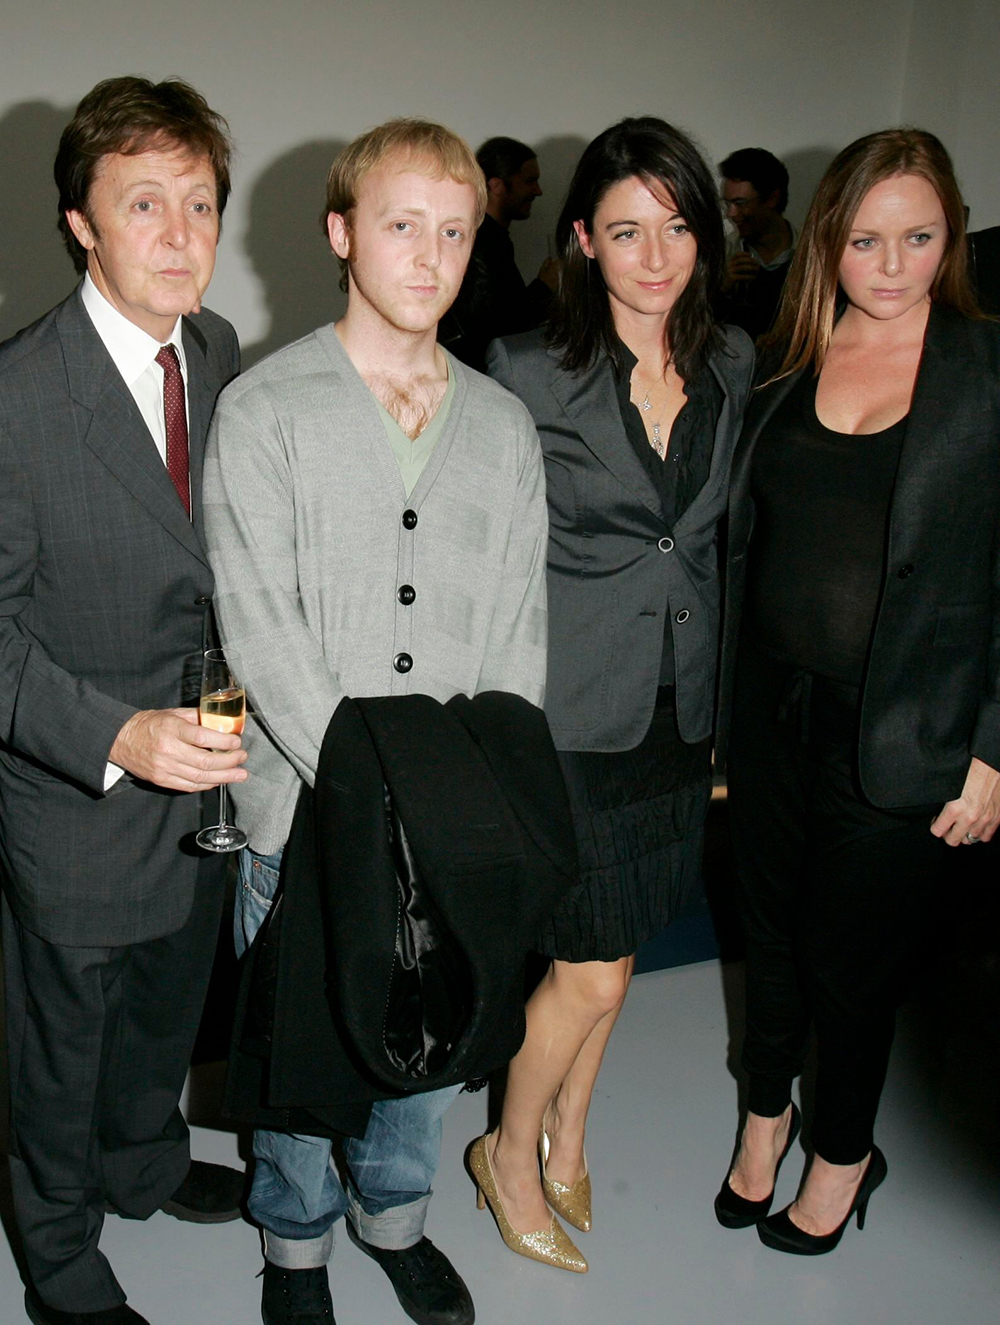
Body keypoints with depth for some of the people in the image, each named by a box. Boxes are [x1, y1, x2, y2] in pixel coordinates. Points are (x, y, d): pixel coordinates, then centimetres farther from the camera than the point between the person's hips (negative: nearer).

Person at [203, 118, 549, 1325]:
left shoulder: (503, 425, 7)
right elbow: (261, 631, -12)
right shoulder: (263, 411, -6)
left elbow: (518, 626, 5)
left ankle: (393, 1212, 45)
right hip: (310, 811, -3)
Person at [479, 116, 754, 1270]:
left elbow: (720, 537, 11)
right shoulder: (527, 373, -11)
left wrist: (721, 704, 11)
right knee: (591, 970, 1)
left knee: (610, 958, 17)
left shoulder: (731, 365, 4)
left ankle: (566, 1143, 40)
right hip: (570, 709, -5)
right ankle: (510, 1154, 28)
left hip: (676, 705, 5)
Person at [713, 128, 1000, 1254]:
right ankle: (766, 1112, 43)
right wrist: (721, 699, 6)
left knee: (854, 952, 9)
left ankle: (843, 1153, 36)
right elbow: (741, 536, 9)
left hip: (900, 733, -3)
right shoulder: (785, 362, 5)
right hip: (771, 707, 4)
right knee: (772, 926, 18)